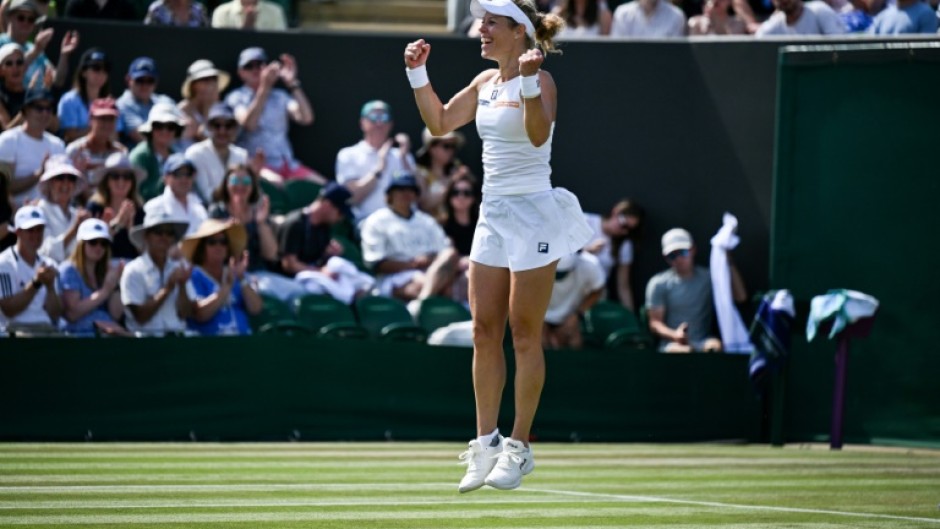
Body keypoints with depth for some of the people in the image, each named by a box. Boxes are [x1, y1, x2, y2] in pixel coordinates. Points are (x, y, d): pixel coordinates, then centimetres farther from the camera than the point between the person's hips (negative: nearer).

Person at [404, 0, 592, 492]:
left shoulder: (540, 80, -11)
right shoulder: (486, 82, 11)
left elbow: (538, 134, -28)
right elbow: (439, 122, 21)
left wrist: (528, 82, -39)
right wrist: (418, 74, 10)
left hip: (532, 215, -7)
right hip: (493, 214, 8)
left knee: (524, 335, -1)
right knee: (484, 333, 5)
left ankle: (519, 447, 5)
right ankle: (486, 443, 11)